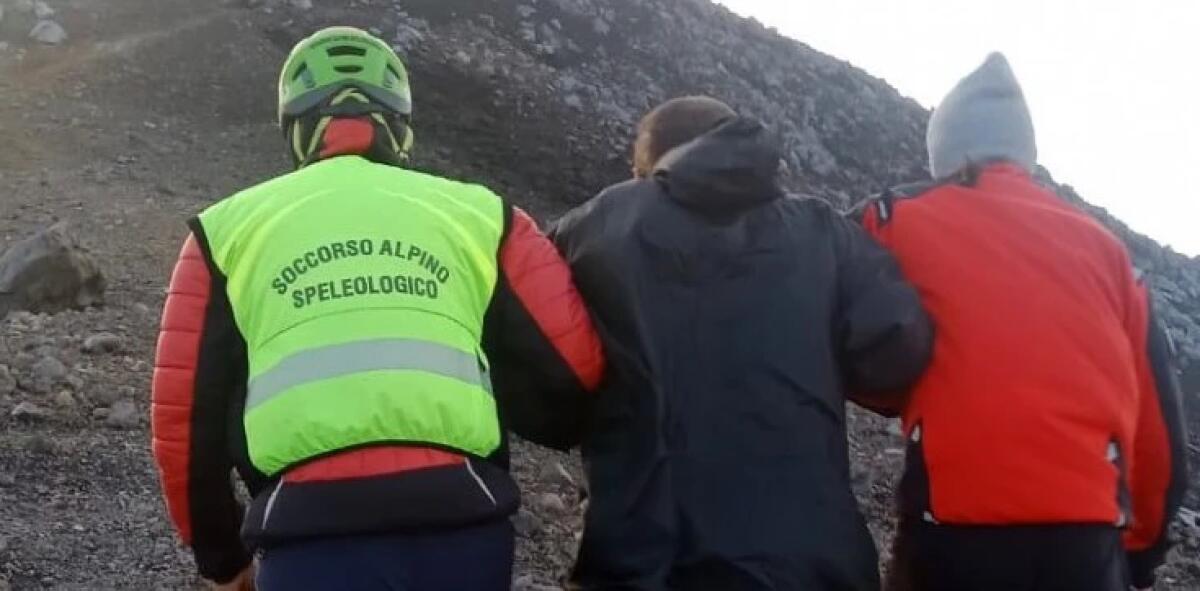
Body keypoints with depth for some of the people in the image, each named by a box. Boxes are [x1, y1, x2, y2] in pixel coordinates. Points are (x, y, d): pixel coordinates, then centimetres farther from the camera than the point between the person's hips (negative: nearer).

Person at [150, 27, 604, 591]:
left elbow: (188, 414, 13)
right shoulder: (477, 213, 11)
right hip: (464, 522, 1)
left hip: (314, 532, -1)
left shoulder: (231, 227, 13)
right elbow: (574, 367, 5)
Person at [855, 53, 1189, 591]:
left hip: (957, 526, -2)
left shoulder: (900, 220, 6)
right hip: (1087, 531, 2)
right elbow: (1157, 413, 12)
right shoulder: (1100, 244, 13)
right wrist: (1142, 542, 23)